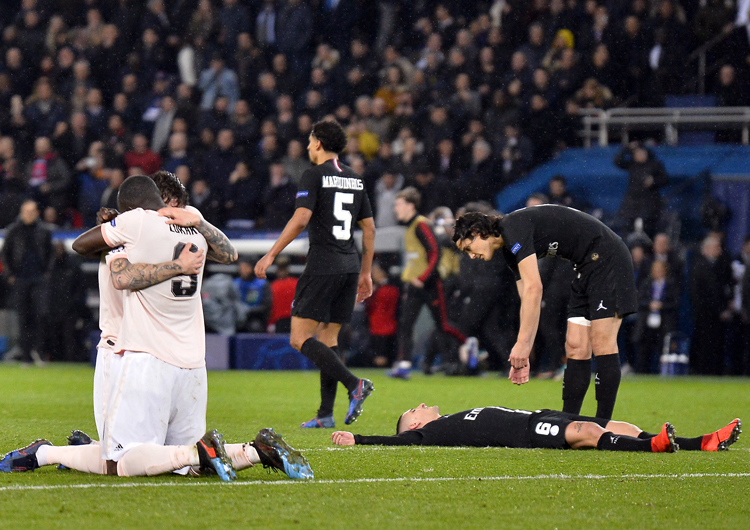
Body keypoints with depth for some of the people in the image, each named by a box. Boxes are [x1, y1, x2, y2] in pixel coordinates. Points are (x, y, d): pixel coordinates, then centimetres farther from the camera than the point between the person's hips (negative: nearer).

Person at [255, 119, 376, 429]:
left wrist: (271, 255, -13)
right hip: (349, 266, 7)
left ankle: (354, 384, -23)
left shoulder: (314, 176, -5)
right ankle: (325, 414, 5)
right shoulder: (356, 180, 15)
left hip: (322, 266, -7)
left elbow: (300, 219, -16)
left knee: (300, 338, -7)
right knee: (328, 338, 11)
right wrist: (365, 273, 24)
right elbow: (369, 228, 18)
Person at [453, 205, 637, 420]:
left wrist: (522, 344, -23)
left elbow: (534, 288, -24)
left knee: (602, 344, -12)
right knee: (575, 347, 5)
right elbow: (528, 300, 14)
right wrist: (523, 356, 10)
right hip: (586, 269, 10)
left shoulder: (513, 227, -18)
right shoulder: (510, 250, 12)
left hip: (607, 258, -10)